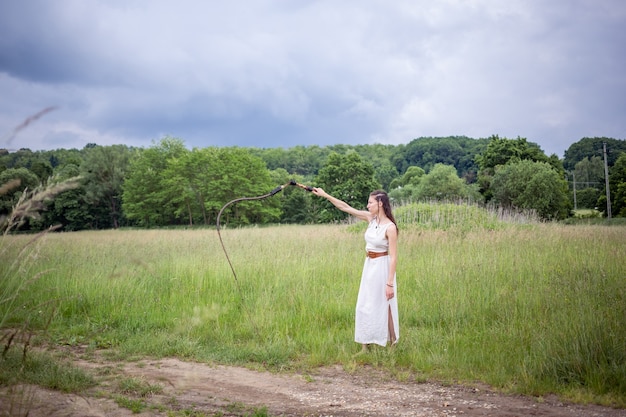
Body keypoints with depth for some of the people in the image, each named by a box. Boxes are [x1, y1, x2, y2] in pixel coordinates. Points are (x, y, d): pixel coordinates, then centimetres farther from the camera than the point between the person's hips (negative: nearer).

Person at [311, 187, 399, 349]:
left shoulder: (390, 227, -18)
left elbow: (393, 257, -19)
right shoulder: (370, 218, 1)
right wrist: (325, 195, 3)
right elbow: (345, 207, 6)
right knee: (364, 306, 10)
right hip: (369, 266, 7)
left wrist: (390, 283, -21)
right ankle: (365, 346, 19)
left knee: (382, 307, 2)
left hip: (382, 268, -7)